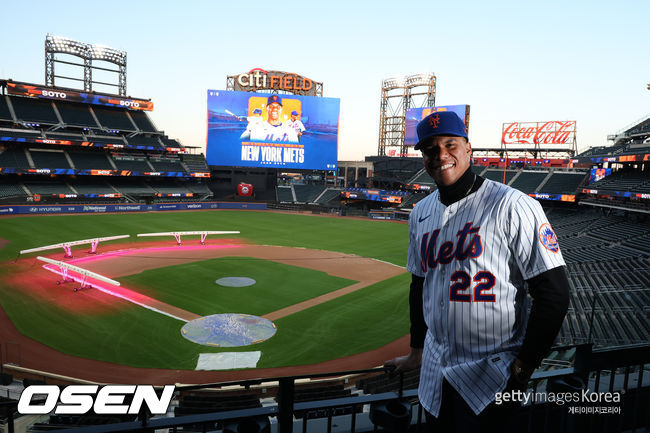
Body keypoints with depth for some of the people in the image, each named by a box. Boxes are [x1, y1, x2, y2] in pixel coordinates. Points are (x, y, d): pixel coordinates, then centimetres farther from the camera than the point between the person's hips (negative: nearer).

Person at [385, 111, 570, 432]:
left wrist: (523, 368, -14)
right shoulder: (420, 213, 6)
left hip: (491, 373, -6)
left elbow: (554, 293, -15)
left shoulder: (512, 206, -15)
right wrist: (416, 350, 18)